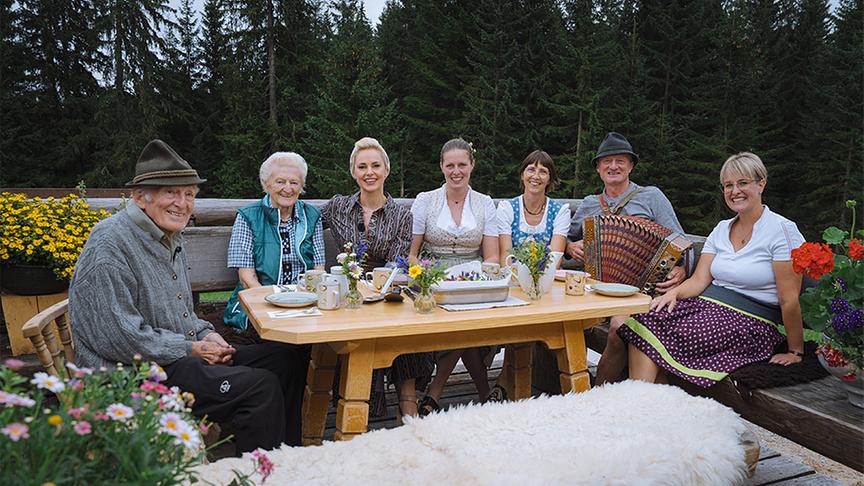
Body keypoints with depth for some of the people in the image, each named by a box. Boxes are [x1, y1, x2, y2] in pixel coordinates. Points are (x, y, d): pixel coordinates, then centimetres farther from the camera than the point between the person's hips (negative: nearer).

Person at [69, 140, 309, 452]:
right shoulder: (110, 246, -17)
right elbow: (119, 339, -24)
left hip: (178, 356, 10)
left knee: (286, 359, 4)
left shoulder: (169, 239, 14)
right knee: (261, 387, -24)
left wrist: (205, 334, 5)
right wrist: (192, 349, -17)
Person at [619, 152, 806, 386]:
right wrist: (675, 292, -14)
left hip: (751, 322, -5)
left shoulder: (781, 230, -6)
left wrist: (796, 352, -8)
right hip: (707, 305, 6)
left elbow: (789, 299, -9)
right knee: (644, 320, -23)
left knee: (673, 336, -31)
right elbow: (699, 279, 7)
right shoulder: (721, 229, 14)